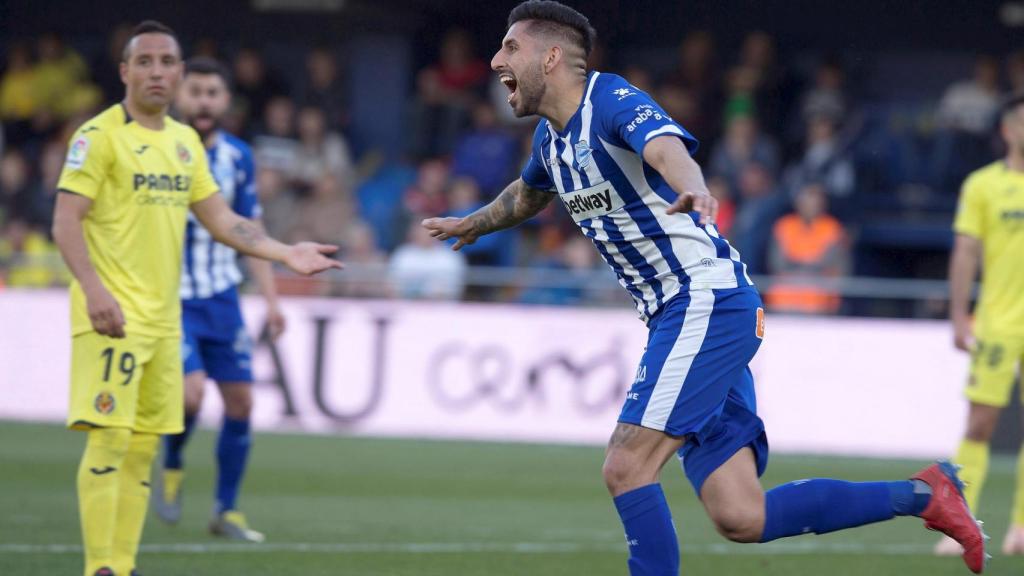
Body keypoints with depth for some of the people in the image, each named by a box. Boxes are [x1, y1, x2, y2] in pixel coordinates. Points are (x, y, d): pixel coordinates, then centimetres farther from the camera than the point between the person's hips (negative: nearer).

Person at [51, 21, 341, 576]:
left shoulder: (184, 141, 14)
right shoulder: (99, 135, -8)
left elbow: (220, 220, 18)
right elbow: (66, 222, -14)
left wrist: (285, 253, 6)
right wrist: (94, 289, -26)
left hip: (163, 317, 7)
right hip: (112, 315, -7)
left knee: (144, 445, 8)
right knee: (110, 436, -12)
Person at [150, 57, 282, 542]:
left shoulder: (238, 157, 6)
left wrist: (271, 299, 8)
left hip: (222, 297, 5)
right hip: (171, 297, -5)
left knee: (240, 400, 1)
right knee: (192, 390, -21)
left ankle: (227, 510, 15)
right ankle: (172, 468, 9)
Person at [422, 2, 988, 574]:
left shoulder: (612, 100, -13)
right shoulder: (552, 137, 15)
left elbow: (666, 145, -36)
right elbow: (528, 193, 39)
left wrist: (691, 188, -57)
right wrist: (473, 223, 56)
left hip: (709, 302, -9)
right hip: (676, 318, 9)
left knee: (627, 468, -16)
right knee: (741, 520, 1)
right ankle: (922, 494, 9)